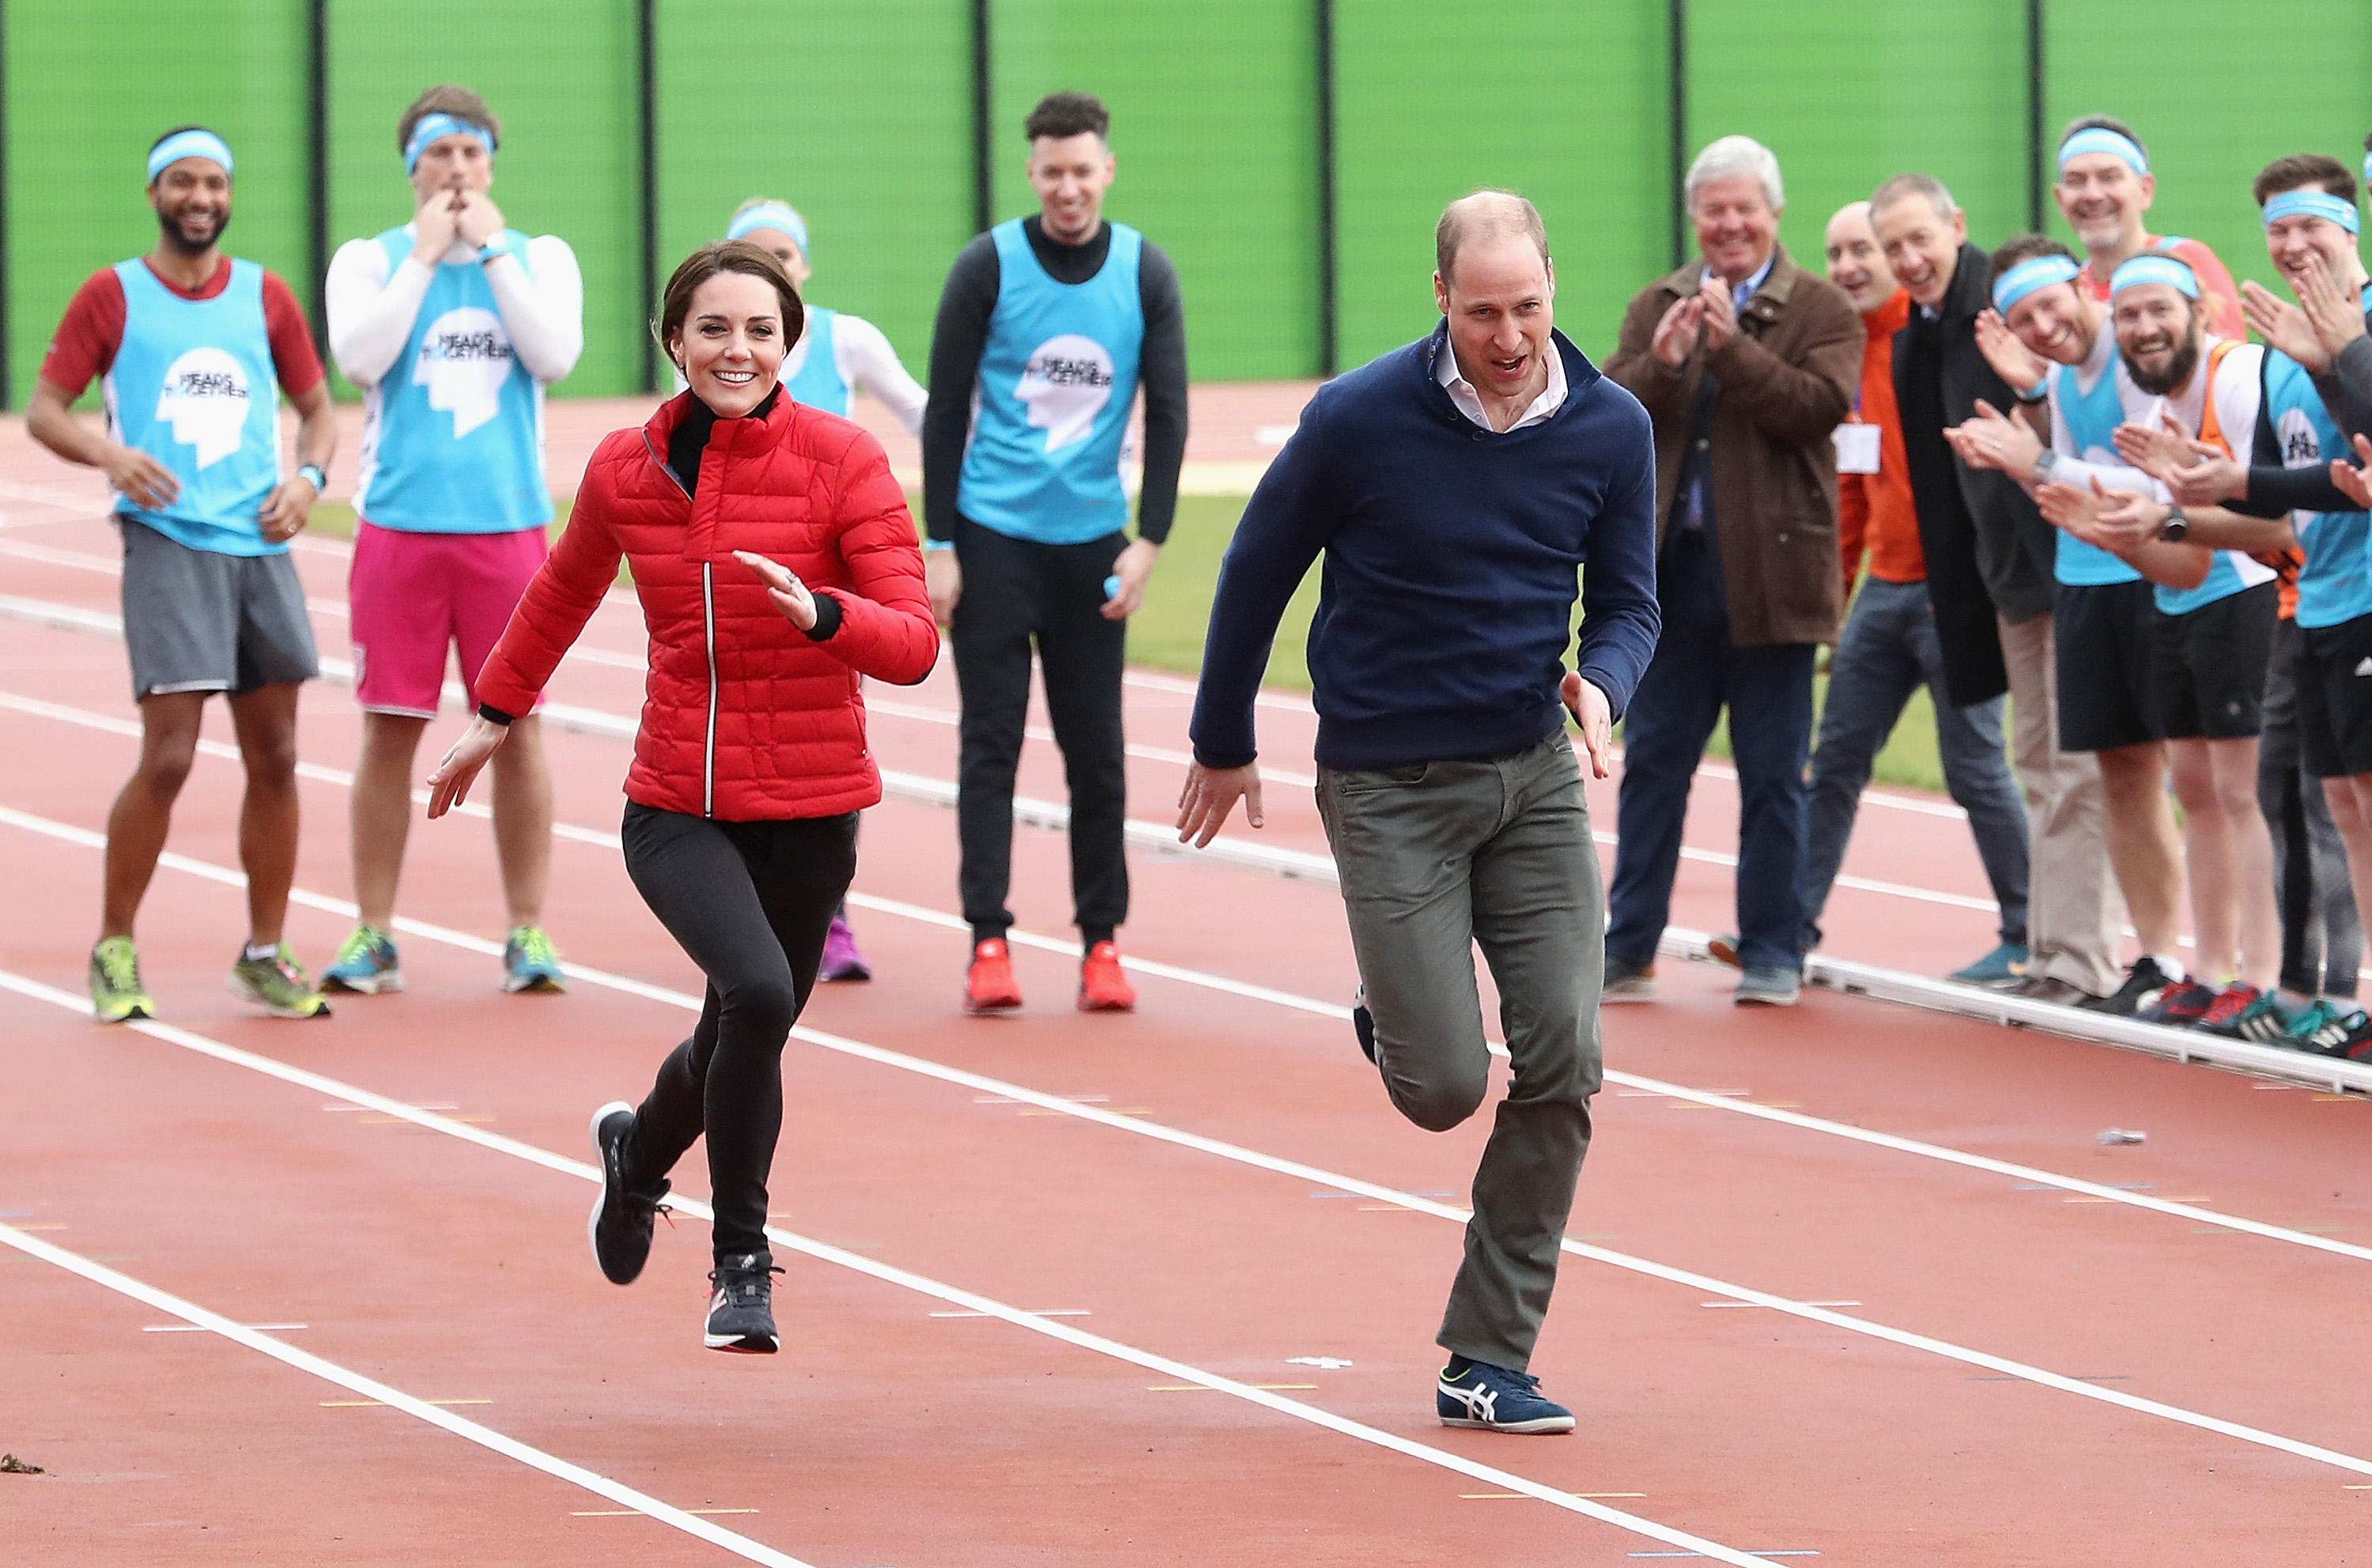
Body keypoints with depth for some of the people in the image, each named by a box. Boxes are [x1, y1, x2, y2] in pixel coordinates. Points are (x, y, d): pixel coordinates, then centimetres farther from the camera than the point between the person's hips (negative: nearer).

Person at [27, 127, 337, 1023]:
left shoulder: (264, 297, 11)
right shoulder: (112, 296, 2)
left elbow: (317, 408, 19)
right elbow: (44, 411, 2)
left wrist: (307, 475, -2)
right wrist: (108, 454, -18)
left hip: (261, 547, 4)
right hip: (167, 545, -4)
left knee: (273, 756, 5)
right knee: (168, 756, -12)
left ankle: (264, 956, 16)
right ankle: (114, 951, 3)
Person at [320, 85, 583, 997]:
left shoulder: (541, 258, 8)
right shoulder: (369, 262, 6)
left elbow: (555, 356, -9)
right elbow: (360, 358, -11)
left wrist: (493, 251, -7)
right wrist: (424, 256, -8)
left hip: (508, 526, 0)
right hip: (399, 527, 0)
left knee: (518, 730, 0)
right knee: (388, 734, 0)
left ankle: (527, 934, 7)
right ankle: (373, 937, 7)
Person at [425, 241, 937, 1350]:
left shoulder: (843, 462, -8)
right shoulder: (626, 469, 0)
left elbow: (913, 644, -12)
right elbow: (564, 591, 21)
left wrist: (817, 613, -31)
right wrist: (493, 715, 31)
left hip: (807, 814, 0)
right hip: (676, 810, 0)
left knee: (740, 1043, 13)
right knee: (758, 989, -26)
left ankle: (640, 1147, 50)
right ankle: (742, 1260, -8)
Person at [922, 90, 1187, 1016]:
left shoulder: (1146, 274, 0)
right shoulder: (988, 268, -6)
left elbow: (1168, 413, 3)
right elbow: (945, 410, -3)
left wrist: (1149, 540, -6)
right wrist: (938, 546, -6)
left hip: (1092, 546, 2)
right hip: (993, 537, -2)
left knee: (1096, 749, 4)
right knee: (991, 742, -3)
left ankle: (1101, 943, 10)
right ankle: (988, 945, -2)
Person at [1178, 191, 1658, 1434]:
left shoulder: (1610, 429, -5)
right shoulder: (1358, 419, -13)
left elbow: (1628, 600, 6)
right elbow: (1256, 573, 1)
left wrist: (1601, 682, -17)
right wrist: (1224, 746, 10)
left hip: (1535, 772, 3)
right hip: (1388, 784, -3)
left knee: (1562, 1060, -8)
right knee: (1443, 1088, -8)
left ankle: (1487, 1363, 2)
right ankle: (1393, 1033, 32)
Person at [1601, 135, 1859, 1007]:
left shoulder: (1821, 311, 0)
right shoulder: (1656, 308, 11)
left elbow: (1822, 405, -16)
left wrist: (1731, 346, -22)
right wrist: (1662, 362, -18)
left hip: (1768, 572, -3)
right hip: (1669, 571, 3)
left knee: (1773, 777, 3)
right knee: (1652, 763, 7)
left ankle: (1773, 953, 11)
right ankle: (1628, 949, 12)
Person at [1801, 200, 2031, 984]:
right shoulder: (1850, 351, 13)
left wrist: (1972, 580, -17)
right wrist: (1833, 586, 18)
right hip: (1884, 588, 8)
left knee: (1974, 766, -3)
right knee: (1836, 758, 7)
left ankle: (2028, 938, 6)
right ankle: (1794, 923, 12)